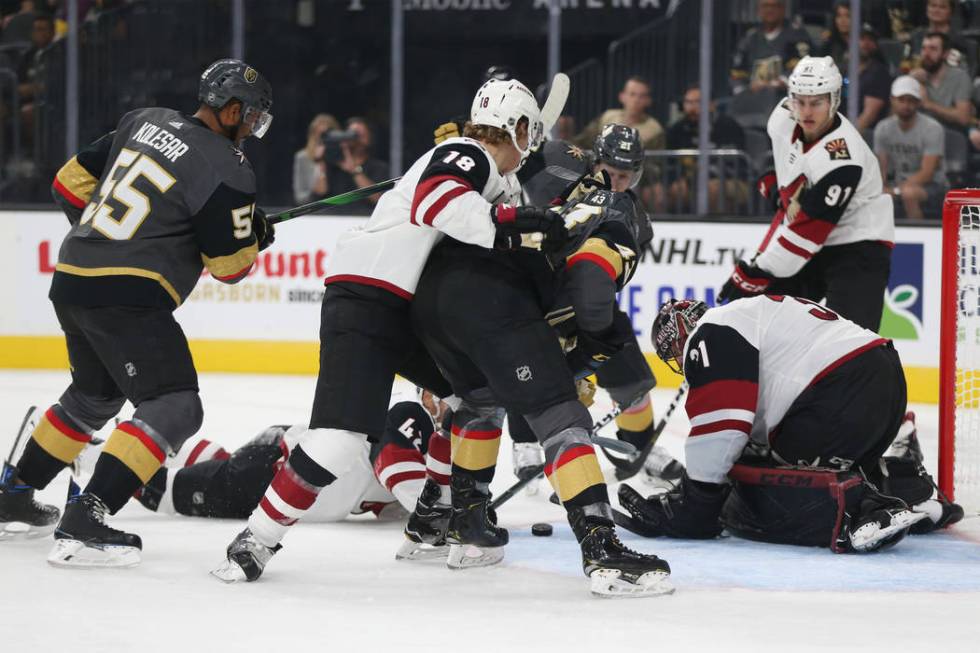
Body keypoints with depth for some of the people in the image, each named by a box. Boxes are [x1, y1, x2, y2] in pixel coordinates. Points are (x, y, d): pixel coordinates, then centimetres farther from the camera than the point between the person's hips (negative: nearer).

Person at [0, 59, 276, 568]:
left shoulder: (145, 122, 12)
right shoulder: (226, 169, -10)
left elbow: (73, 181, 17)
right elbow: (229, 265, -6)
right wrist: (255, 235, 14)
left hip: (70, 280, 9)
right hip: (126, 295, -9)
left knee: (95, 394, 29)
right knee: (175, 407, -10)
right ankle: (84, 524, -22)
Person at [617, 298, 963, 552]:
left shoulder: (709, 334, 2)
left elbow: (721, 426, -9)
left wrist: (691, 507, -2)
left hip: (841, 398, -10)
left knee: (755, 509, -8)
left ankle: (861, 508, -28)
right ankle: (906, 487, 14)